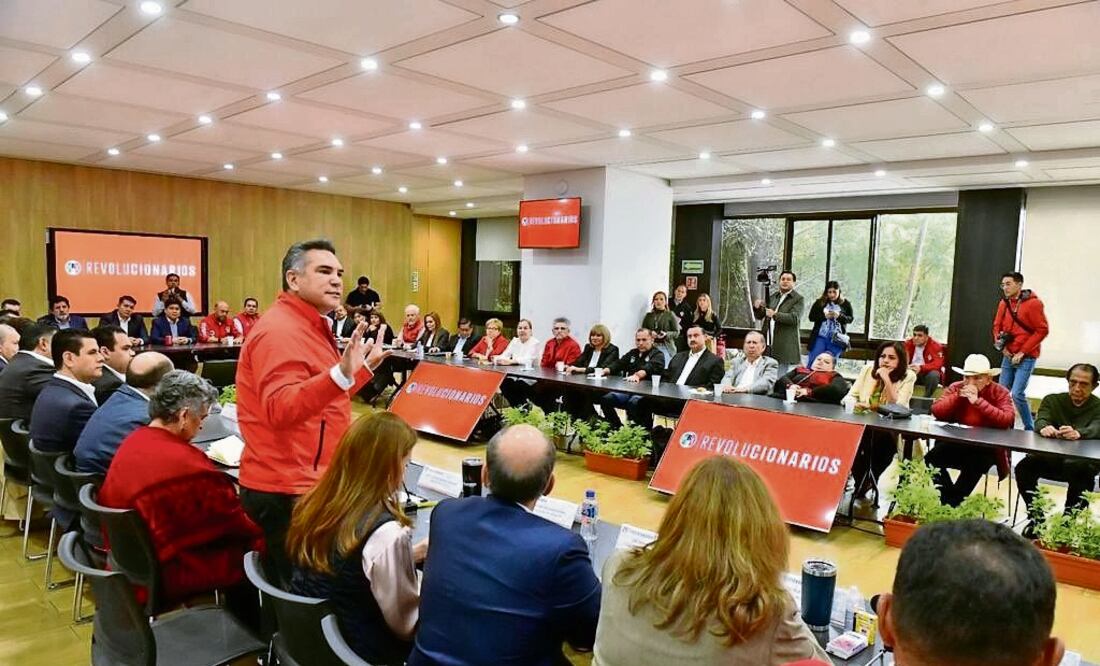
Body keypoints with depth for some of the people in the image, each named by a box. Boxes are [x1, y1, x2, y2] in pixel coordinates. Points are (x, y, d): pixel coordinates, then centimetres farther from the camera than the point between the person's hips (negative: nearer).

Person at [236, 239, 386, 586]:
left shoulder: (311, 327, 15)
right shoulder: (280, 331, -18)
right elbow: (279, 410, -32)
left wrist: (362, 368, 25)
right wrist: (341, 373, -42)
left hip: (306, 483, 10)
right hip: (287, 492, -10)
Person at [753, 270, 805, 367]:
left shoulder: (798, 299, 0)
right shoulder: (773, 297, 17)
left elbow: (794, 318, -15)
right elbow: (759, 316, 17)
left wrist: (775, 315, -27)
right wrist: (757, 307, -5)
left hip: (785, 346, -5)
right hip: (768, 343, 5)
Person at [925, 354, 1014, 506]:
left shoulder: (1000, 393, -4)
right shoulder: (955, 388, 6)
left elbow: (1007, 420, -22)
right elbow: (936, 411, -6)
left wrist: (978, 401, -24)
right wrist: (958, 396, -16)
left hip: (988, 448, -4)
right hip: (956, 443, 4)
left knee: (973, 466, -33)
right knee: (931, 460, -20)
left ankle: (952, 502, -13)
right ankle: (949, 498, -1)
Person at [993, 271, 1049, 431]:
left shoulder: (1033, 303, -11)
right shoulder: (1003, 303, 7)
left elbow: (1042, 330, -12)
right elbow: (997, 326, 15)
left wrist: (1022, 352, -13)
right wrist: (1001, 345, -2)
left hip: (1026, 357, -6)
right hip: (1008, 356, 6)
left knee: (1017, 394, -12)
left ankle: (1030, 429, 5)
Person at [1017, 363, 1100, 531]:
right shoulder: (1052, 400, 12)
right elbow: (1040, 421, -9)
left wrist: (1078, 433, -44)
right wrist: (1044, 427, -37)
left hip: (1082, 463, -2)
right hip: (1050, 458, 2)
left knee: (1083, 472, -35)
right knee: (1023, 467, -25)